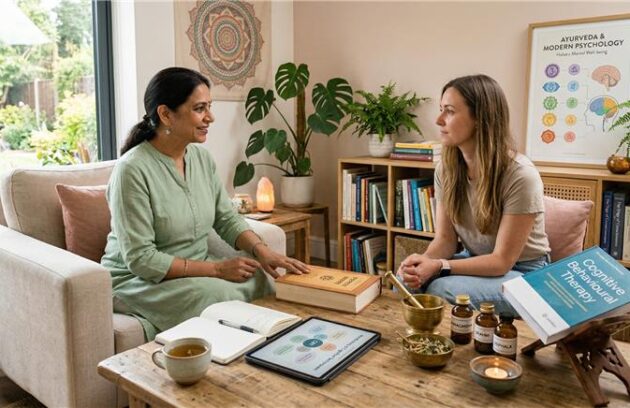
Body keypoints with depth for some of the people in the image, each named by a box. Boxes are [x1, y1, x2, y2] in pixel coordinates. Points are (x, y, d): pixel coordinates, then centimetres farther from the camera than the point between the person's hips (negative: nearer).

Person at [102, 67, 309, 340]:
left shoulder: (201, 157, -1)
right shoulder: (132, 169, -22)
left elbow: (227, 219, 4)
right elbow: (141, 259, -23)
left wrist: (261, 251, -15)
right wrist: (216, 269, -24)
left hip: (197, 269, 6)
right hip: (138, 280, -6)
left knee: (267, 284, -12)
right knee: (223, 296, -28)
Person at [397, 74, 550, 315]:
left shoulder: (520, 176, -24)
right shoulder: (446, 169, -6)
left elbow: (502, 260, -21)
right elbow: (445, 239, -4)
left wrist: (439, 266, -32)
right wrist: (424, 260, -28)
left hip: (522, 273, -5)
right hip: (477, 263, 5)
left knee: (440, 290, -30)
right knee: (405, 280, -21)